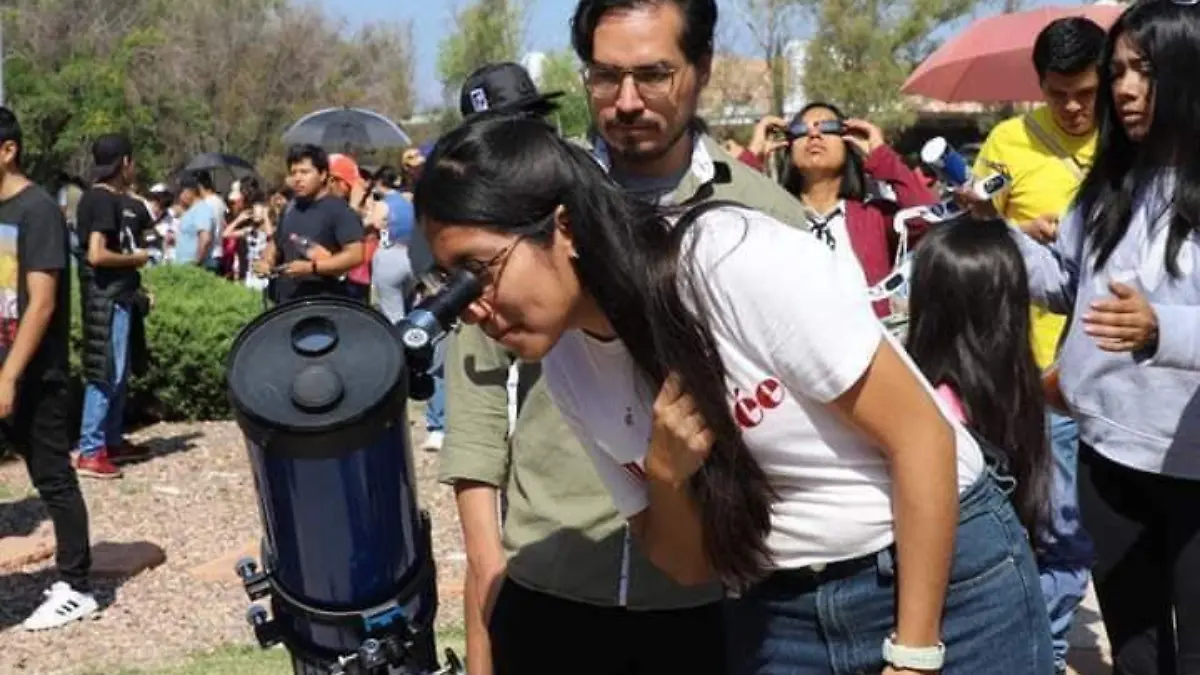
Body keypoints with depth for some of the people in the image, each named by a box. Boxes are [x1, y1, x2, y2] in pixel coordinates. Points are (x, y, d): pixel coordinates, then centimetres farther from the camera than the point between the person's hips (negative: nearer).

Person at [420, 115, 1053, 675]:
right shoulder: (566, 367, -4)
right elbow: (690, 566, 3)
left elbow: (922, 437, -18)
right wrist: (665, 476, -18)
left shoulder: (736, 261, -22)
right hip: (775, 613, 5)